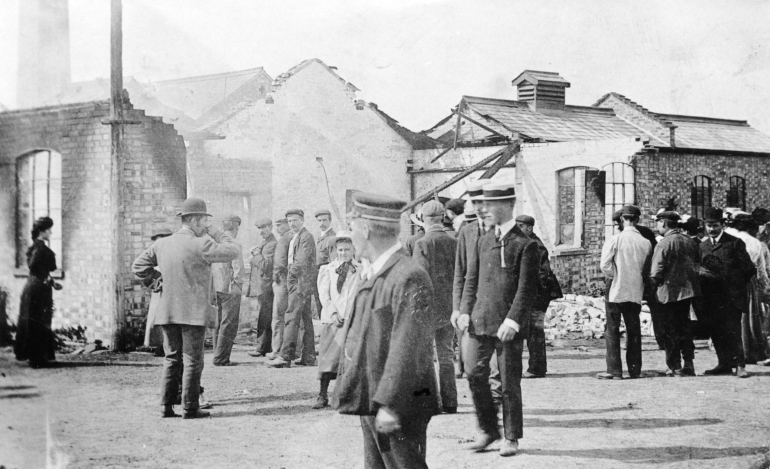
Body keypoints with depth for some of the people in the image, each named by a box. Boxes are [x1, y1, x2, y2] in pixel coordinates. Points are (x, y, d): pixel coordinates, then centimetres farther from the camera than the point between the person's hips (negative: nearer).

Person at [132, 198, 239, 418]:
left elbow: (139, 266, 15)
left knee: (171, 359, 12)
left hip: (167, 312, 6)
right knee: (193, 361, 1)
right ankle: (190, 408, 2)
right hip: (194, 312, -6)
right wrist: (215, 233, 0)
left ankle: (166, 406, 10)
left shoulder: (162, 244, 7)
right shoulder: (200, 245, -14)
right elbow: (233, 251, -9)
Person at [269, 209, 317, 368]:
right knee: (306, 319, 11)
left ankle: (285, 356, -18)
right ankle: (308, 357, 14)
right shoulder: (295, 238, 20)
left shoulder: (306, 237, -11)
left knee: (291, 317, -14)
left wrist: (291, 275, -9)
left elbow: (301, 262, -19)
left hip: (302, 282, -11)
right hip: (297, 282, 11)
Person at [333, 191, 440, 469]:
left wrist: (389, 404, -24)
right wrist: (347, 388, 19)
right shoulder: (373, 274, 13)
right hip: (371, 404, 9)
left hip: (399, 407, -9)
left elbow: (408, 348, -23)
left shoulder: (409, 277, -18)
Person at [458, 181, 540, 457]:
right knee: (475, 374, 0)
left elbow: (527, 289, -11)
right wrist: (465, 311, 4)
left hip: (508, 326, -5)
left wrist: (513, 321, -19)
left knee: (509, 382, 2)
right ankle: (488, 430, 16)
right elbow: (471, 279, 16)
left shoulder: (525, 245, -6)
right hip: (480, 321, 5)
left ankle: (511, 437, 14)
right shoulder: (484, 241, 13)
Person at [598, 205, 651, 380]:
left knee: (612, 331, 2)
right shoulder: (646, 243, -1)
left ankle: (614, 370, -2)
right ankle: (634, 369, 15)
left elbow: (605, 266, -13)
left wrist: (615, 276, 4)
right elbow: (648, 270, 3)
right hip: (636, 292, 3)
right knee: (634, 331, 12)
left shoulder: (615, 240, -10)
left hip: (616, 291, -3)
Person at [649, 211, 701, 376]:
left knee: (671, 330, 2)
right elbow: (698, 262, 13)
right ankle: (688, 364, 15)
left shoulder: (664, 243, -16)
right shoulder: (689, 240, 5)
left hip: (669, 291, -6)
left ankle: (675, 367, 4)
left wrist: (654, 283, -1)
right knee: (685, 327, 15)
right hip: (688, 288, 6)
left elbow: (656, 271, -18)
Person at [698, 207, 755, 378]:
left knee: (732, 330, -8)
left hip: (731, 297, -5)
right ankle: (725, 364, 15)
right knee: (716, 331, 5)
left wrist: (736, 286, -4)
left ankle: (739, 365, -3)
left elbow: (748, 269, -3)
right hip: (712, 298, 5)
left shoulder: (735, 243, -2)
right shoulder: (702, 246, 13)